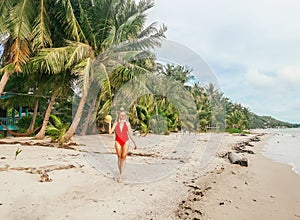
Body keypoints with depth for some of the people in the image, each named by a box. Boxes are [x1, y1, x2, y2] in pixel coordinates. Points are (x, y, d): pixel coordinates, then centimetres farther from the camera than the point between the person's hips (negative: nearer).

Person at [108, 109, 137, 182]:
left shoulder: (127, 123, 6)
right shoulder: (116, 124, 8)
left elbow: (130, 134, 8)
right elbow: (110, 132, -2)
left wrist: (134, 143, 7)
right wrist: (109, 123, -8)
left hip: (125, 142, -1)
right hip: (118, 142, 1)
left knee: (123, 157, -11)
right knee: (119, 157, 6)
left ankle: (121, 176, -11)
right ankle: (121, 174, 18)